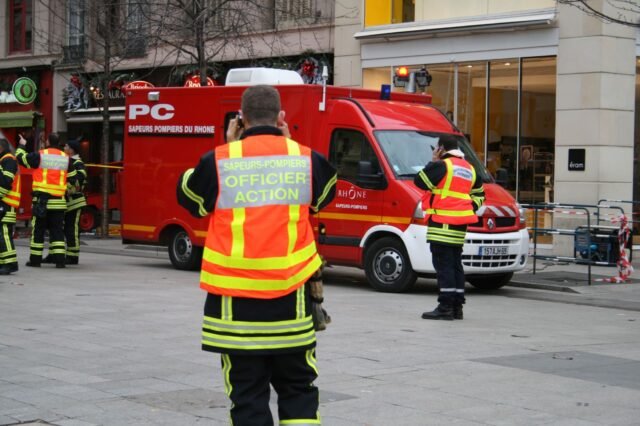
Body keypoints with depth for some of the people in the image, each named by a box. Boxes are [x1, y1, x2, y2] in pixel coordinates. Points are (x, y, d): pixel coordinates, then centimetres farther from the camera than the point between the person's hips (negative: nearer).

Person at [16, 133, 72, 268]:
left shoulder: (39, 155, -5)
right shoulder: (65, 158, 6)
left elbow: (21, 157, 6)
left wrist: (22, 145, 23)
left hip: (41, 200, -3)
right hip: (59, 201, 3)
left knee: (38, 230, 6)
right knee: (57, 231, 5)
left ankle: (35, 259, 10)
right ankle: (59, 260, -2)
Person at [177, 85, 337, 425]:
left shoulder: (219, 160, -6)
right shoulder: (306, 158, 0)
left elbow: (189, 198, 12)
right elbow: (322, 196, 21)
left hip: (235, 296, -1)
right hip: (290, 295, 1)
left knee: (247, 392, 6)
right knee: (298, 388, 15)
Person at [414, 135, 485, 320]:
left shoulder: (441, 166, -9)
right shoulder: (469, 169, 18)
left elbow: (419, 181, -5)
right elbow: (479, 194, 24)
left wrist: (433, 162, 6)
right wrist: (469, 209, 16)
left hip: (442, 224, -8)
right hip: (460, 226, 8)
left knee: (443, 265, -8)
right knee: (455, 264, 13)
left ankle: (445, 307, -12)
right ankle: (457, 306, 15)